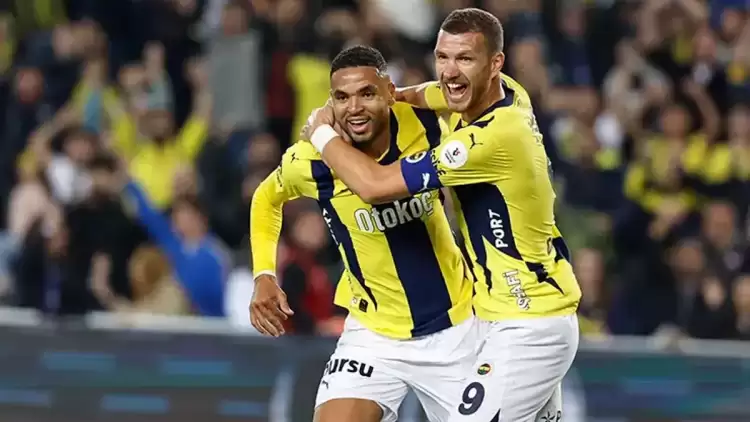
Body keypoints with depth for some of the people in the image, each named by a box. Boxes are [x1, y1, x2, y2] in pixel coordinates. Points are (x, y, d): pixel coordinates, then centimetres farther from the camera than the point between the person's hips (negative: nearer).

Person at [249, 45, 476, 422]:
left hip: (455, 327, 2)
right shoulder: (309, 161, -17)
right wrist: (264, 276, -3)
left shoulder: (428, 126, -17)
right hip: (375, 334, -1)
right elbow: (266, 200, 6)